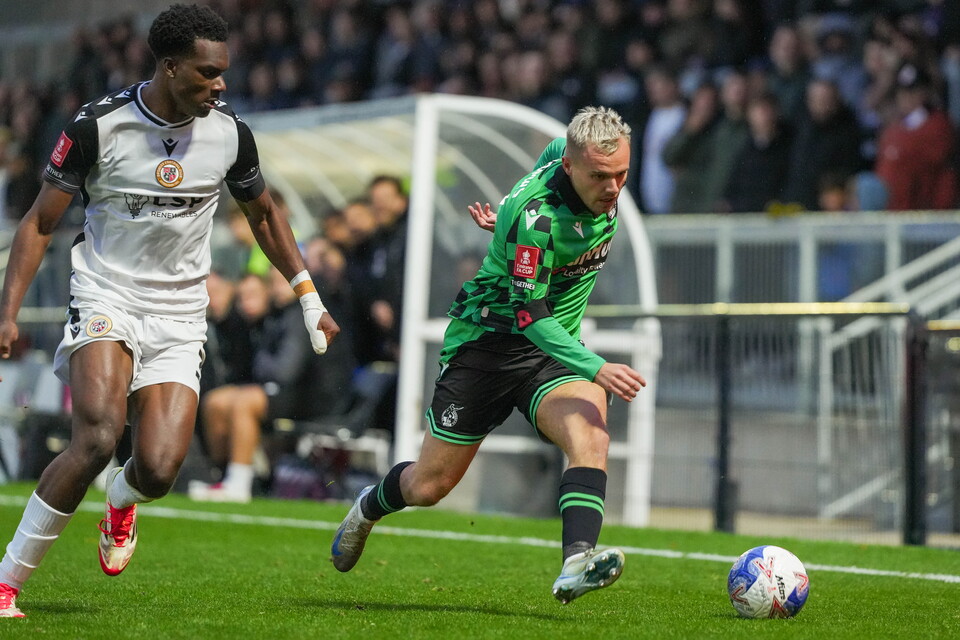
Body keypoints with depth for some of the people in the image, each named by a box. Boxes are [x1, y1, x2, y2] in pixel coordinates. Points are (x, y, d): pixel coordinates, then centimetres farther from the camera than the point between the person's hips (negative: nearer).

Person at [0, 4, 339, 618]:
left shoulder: (229, 130, -1)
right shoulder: (100, 124, -11)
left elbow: (264, 214, 17)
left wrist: (309, 299, 12)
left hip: (179, 318, 3)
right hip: (105, 298, -3)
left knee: (159, 469, -15)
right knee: (97, 439, -27)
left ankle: (121, 500, 26)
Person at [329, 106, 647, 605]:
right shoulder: (536, 213, -29)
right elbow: (528, 315, -31)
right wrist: (594, 368, -40)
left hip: (554, 346, 5)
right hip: (488, 338, -5)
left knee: (590, 435, -27)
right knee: (429, 486, 6)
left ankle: (577, 563, -41)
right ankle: (370, 507, 40)